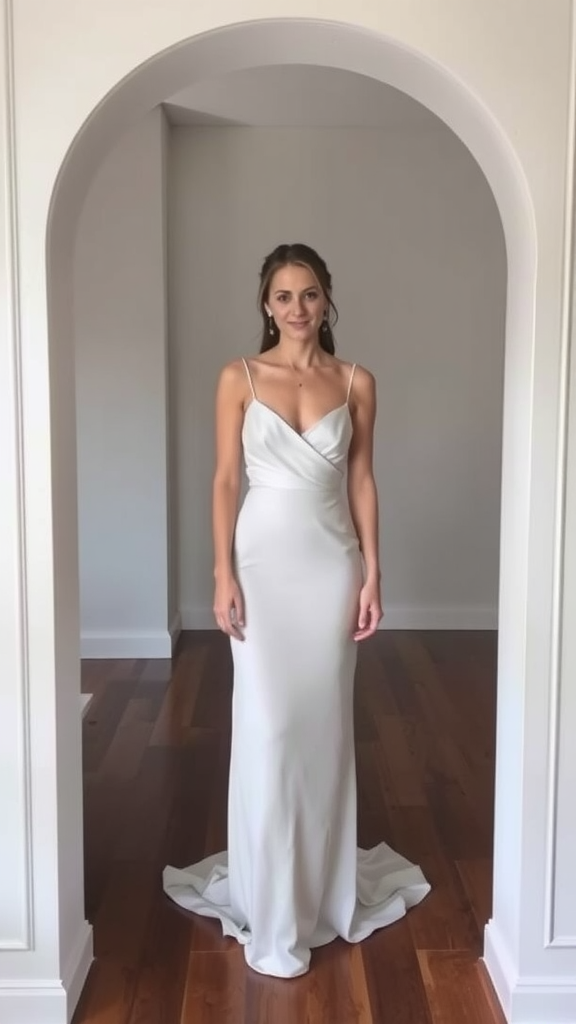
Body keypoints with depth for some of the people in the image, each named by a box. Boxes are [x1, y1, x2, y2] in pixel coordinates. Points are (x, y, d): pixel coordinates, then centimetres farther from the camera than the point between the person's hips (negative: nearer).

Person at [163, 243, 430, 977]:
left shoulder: (356, 383, 4)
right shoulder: (239, 379, 0)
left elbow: (361, 482, 5)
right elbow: (225, 481, -2)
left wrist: (372, 574, 0)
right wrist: (223, 576, -8)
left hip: (331, 563, 2)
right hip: (264, 559, -2)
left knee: (324, 723, 9)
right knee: (267, 726, -2)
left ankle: (323, 885, 29)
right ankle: (272, 916, 12)